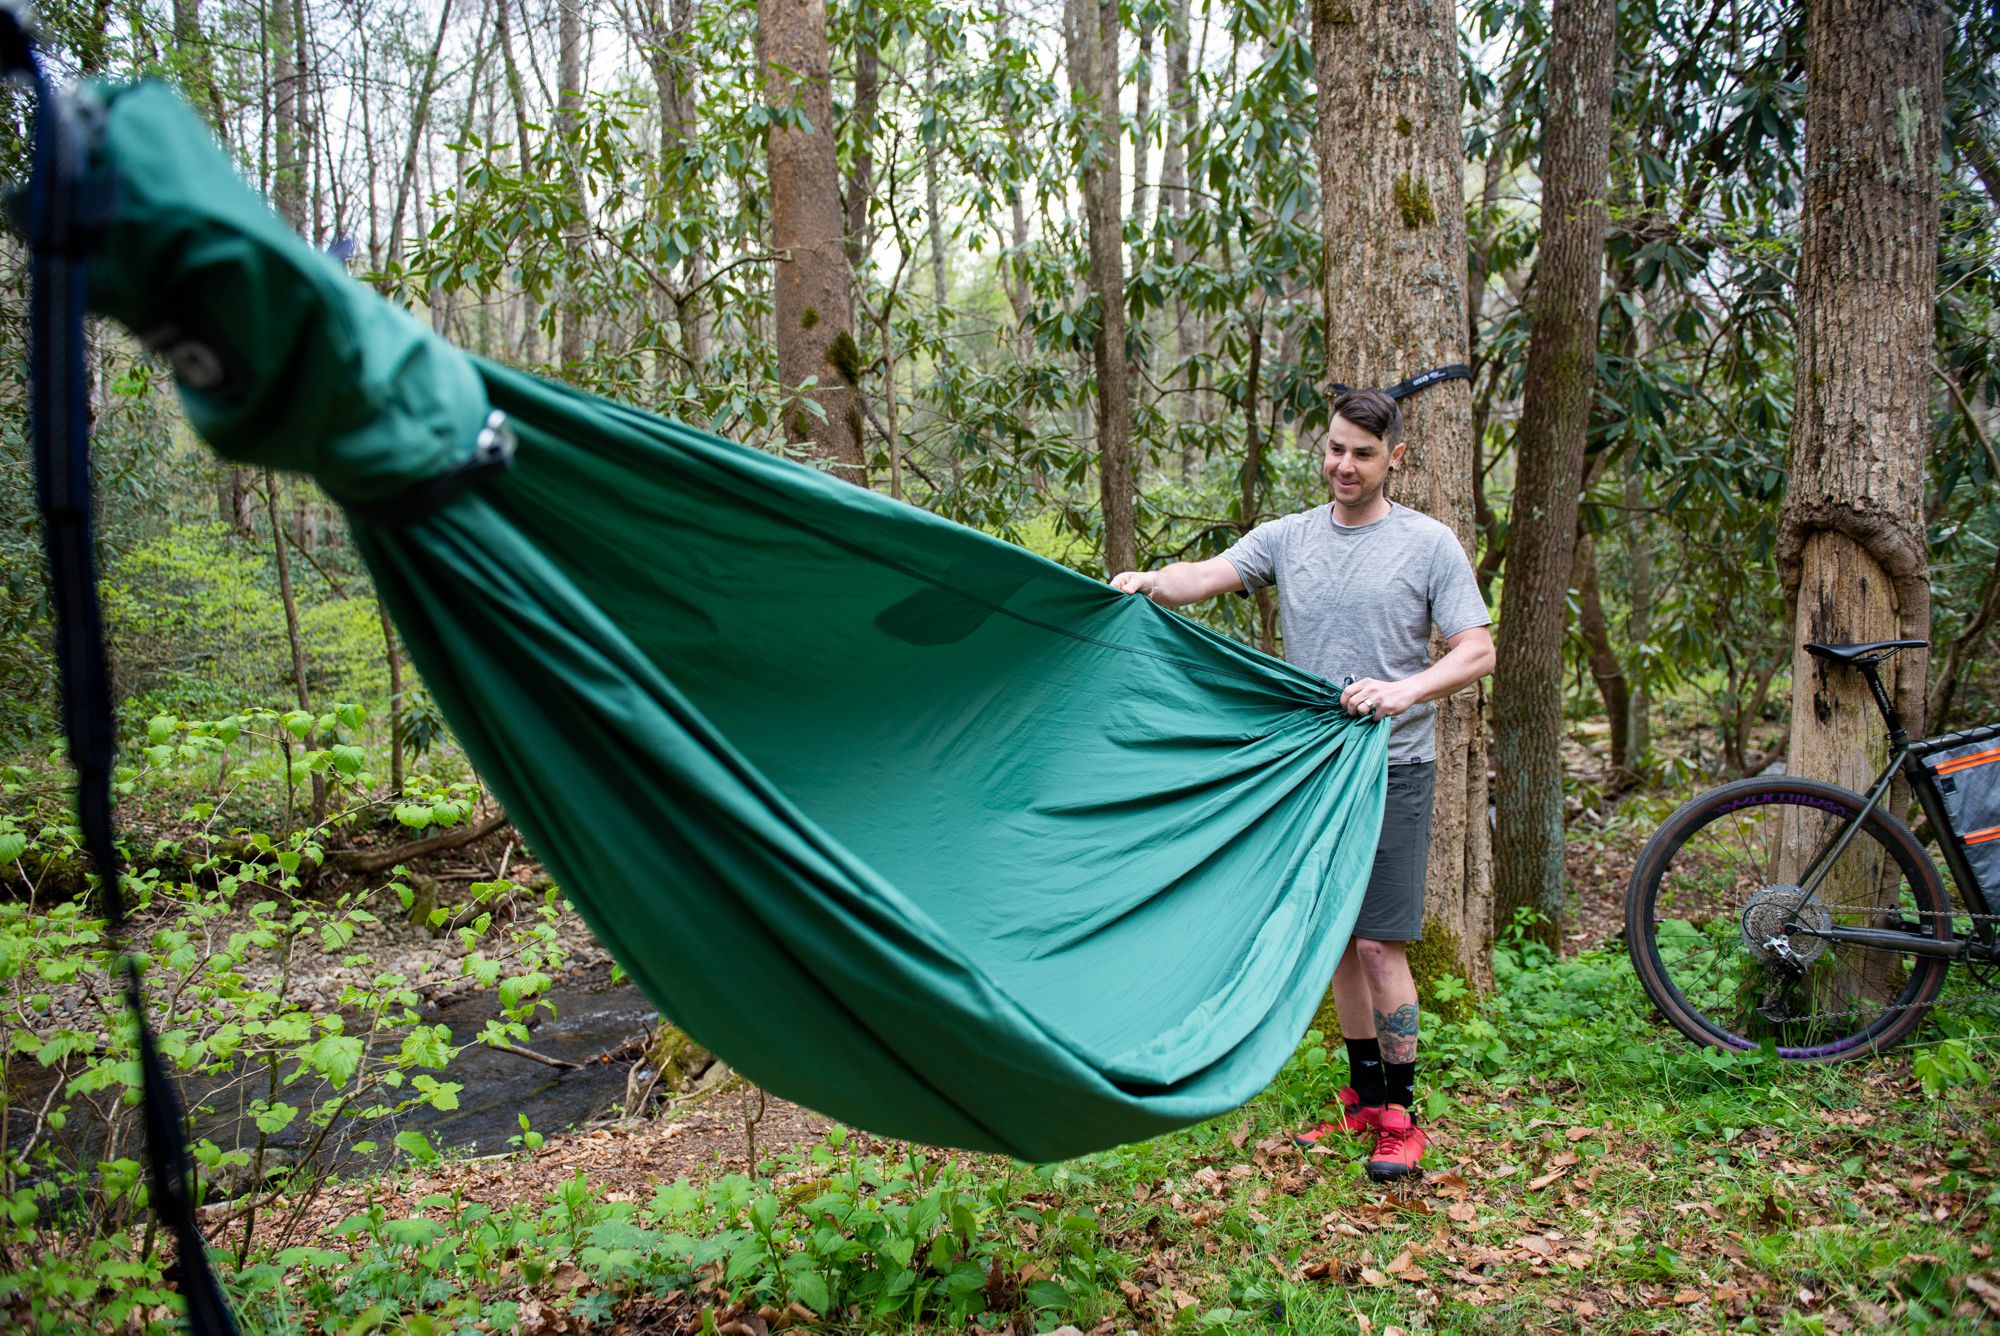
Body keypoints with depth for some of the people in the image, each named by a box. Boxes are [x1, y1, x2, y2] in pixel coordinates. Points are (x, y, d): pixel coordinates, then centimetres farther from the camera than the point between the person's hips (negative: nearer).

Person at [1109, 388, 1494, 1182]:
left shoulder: (1429, 545, -1)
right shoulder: (1288, 537, 7)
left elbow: (1478, 651, -5)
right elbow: (1209, 576, -8)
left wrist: (1403, 691, -23)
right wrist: (1151, 582, -30)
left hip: (1392, 768, -4)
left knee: (1379, 943, -7)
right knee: (1338, 939, 12)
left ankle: (1401, 1114, 8)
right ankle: (1364, 1099, 25)